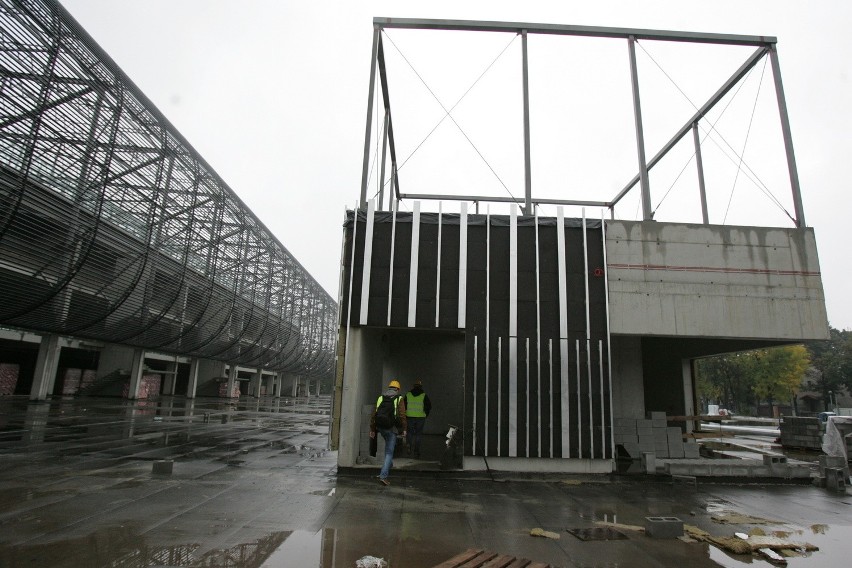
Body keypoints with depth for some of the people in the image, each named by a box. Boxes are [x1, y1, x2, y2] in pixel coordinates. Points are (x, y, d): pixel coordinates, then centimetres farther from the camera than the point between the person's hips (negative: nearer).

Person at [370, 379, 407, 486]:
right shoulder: (399, 399, -1)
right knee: (389, 452, 1)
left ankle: (389, 464, 43)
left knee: (388, 444, 33)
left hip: (380, 427, 5)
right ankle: (383, 476, -6)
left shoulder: (380, 397, 11)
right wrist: (404, 429, -5)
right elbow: (402, 415, -11)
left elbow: (374, 414, 9)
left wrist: (372, 429, 13)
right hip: (391, 428, -5)